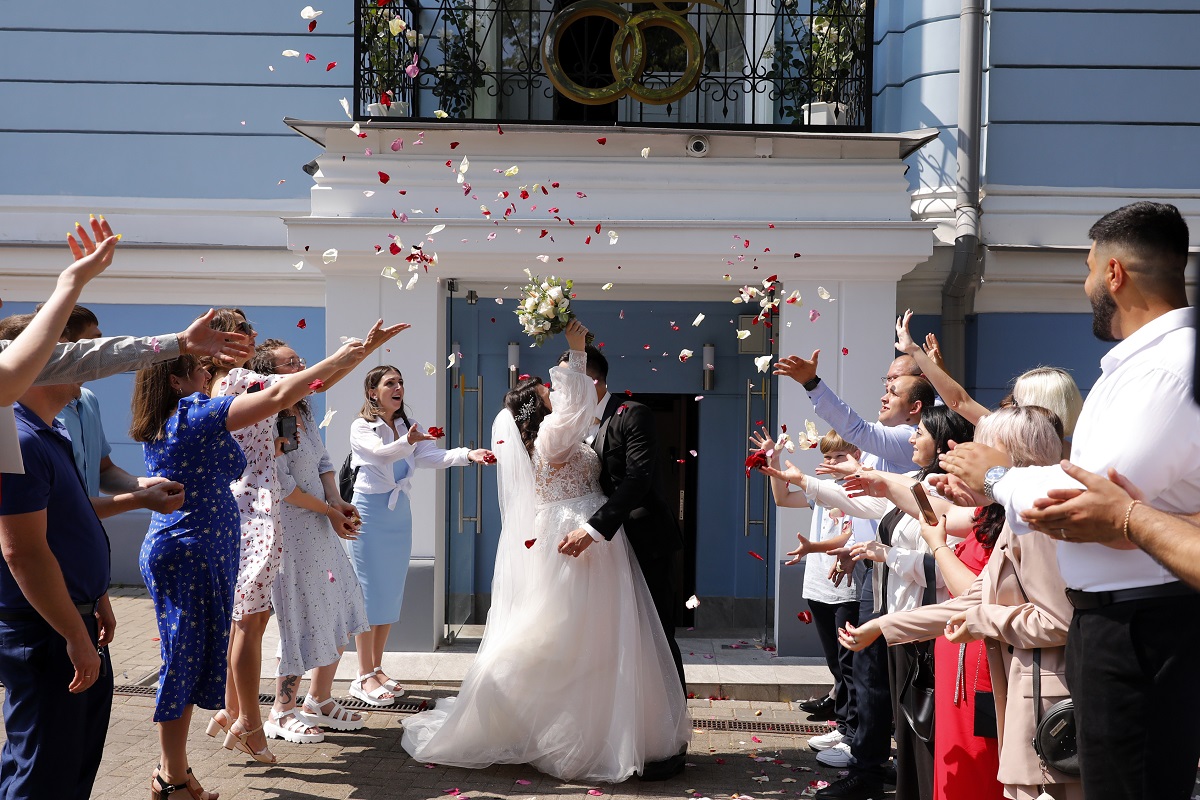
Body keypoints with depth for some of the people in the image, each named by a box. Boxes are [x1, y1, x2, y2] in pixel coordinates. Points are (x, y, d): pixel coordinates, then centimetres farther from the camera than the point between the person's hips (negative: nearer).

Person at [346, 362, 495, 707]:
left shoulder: (409, 426, 10)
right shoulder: (361, 427, -7)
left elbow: (432, 456, -7)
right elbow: (380, 452, -27)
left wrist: (467, 455, -26)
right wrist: (408, 442, -48)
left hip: (399, 513, 6)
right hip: (370, 513, -6)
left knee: (391, 592, 10)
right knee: (369, 592, -4)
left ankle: (377, 668, 20)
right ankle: (364, 676, 2)